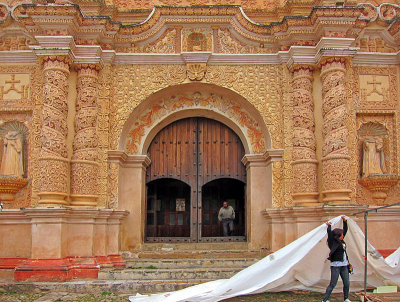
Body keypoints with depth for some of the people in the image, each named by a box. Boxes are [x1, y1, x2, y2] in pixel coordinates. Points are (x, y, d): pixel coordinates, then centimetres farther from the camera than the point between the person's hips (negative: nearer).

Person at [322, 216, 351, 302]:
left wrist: (345, 221, 16)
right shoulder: (333, 242, -9)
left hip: (344, 266, 8)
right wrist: (329, 226, -9)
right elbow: (329, 233, -22)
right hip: (336, 266, -8)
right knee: (333, 284, -7)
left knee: (347, 283, 10)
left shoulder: (341, 241, 12)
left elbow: (345, 230, 19)